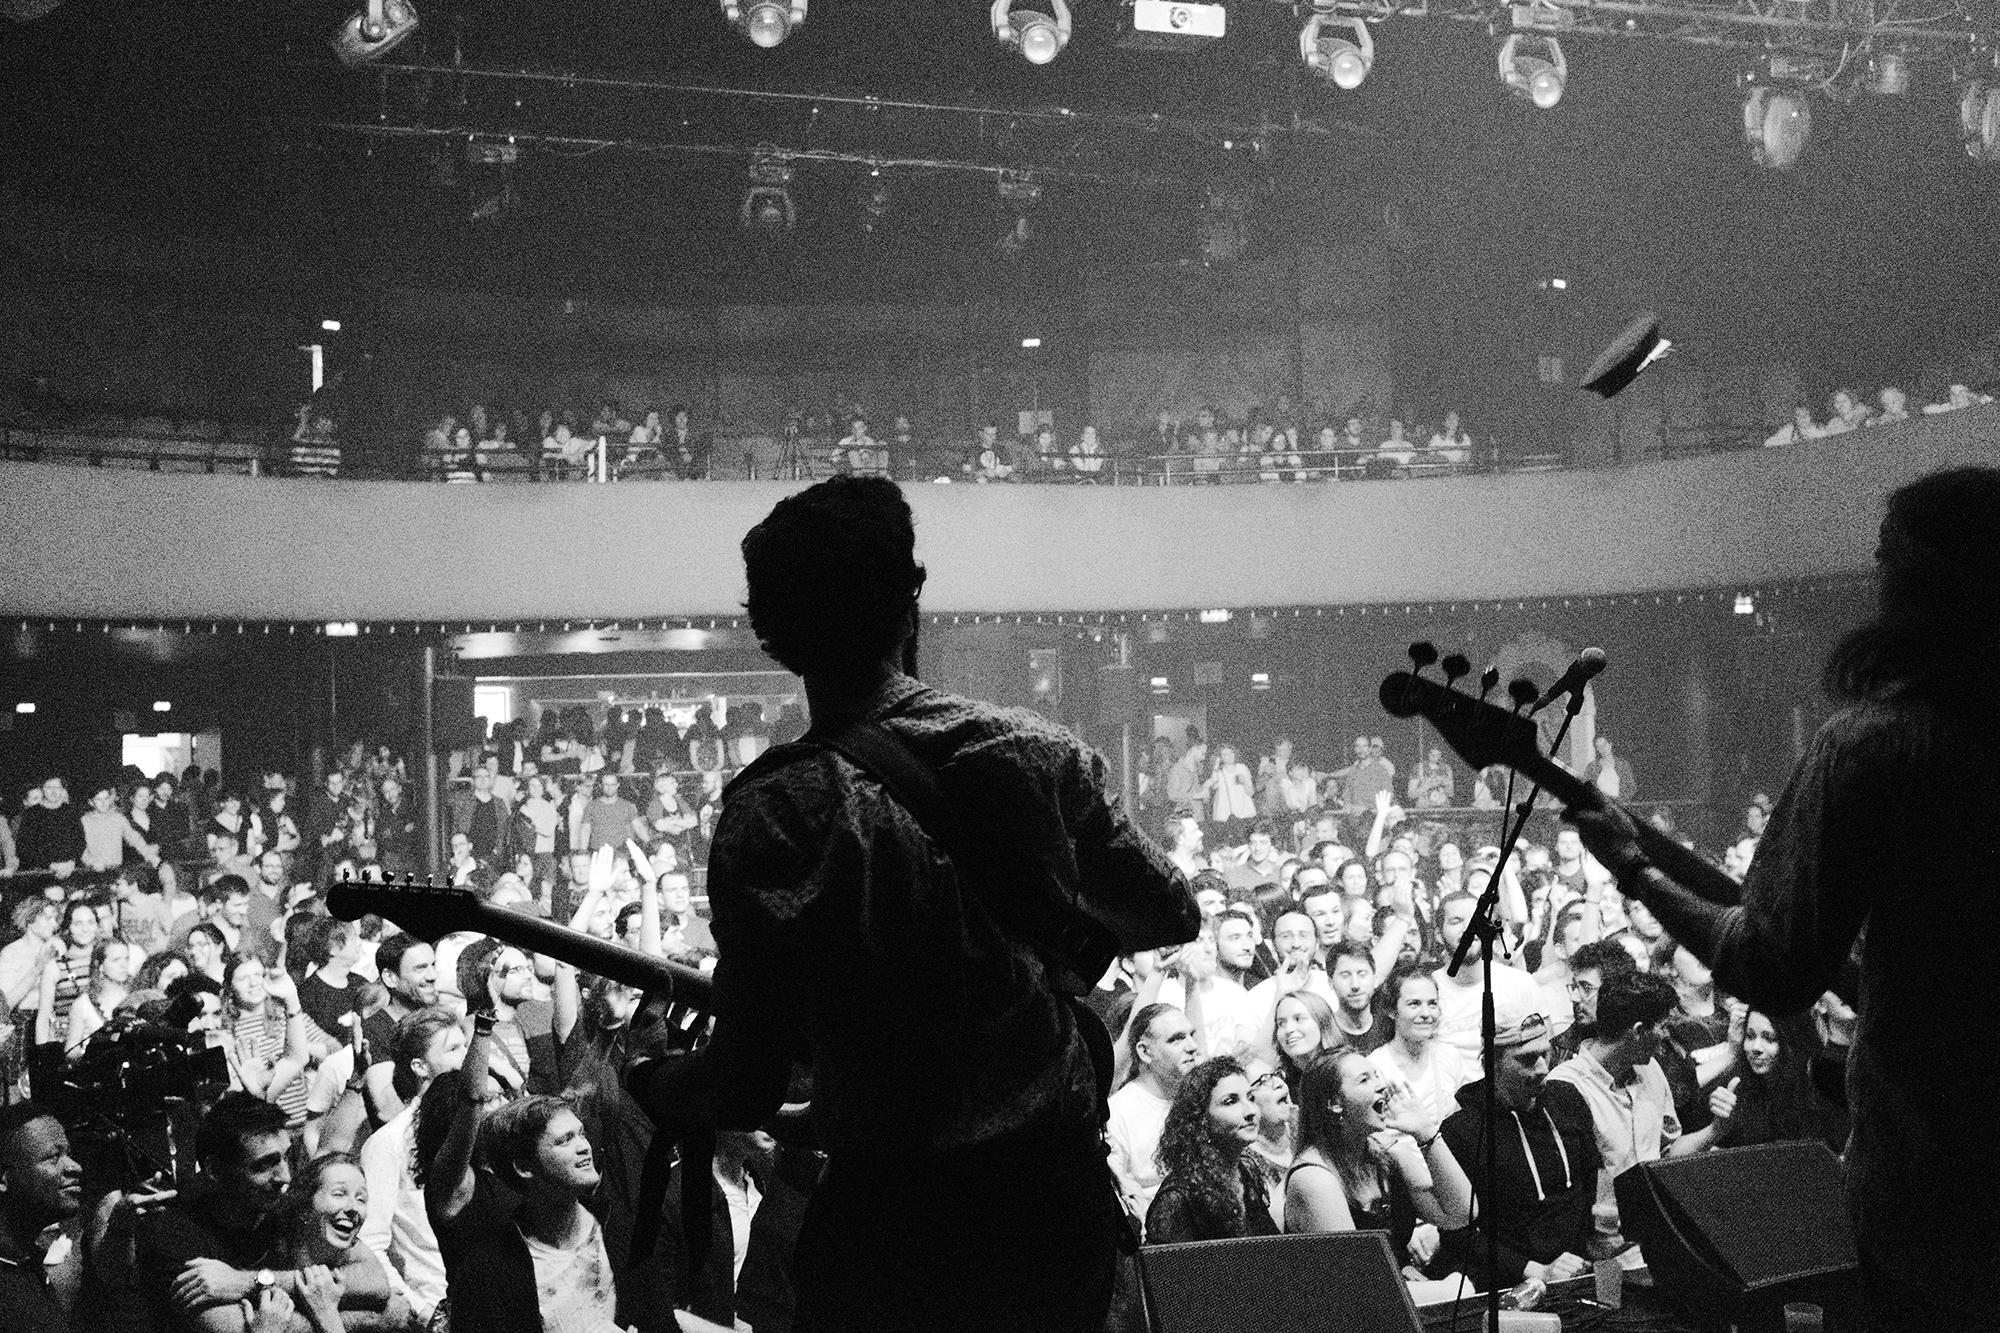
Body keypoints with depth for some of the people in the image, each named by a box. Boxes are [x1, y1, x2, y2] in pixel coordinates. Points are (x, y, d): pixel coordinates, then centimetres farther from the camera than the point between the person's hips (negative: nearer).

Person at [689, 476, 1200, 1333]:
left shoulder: (769, 816, -15)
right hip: (1061, 1191, 3)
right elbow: (1170, 916, 10)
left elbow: (747, 1094, -13)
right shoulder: (1039, 754, -5)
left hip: (889, 1214, -3)